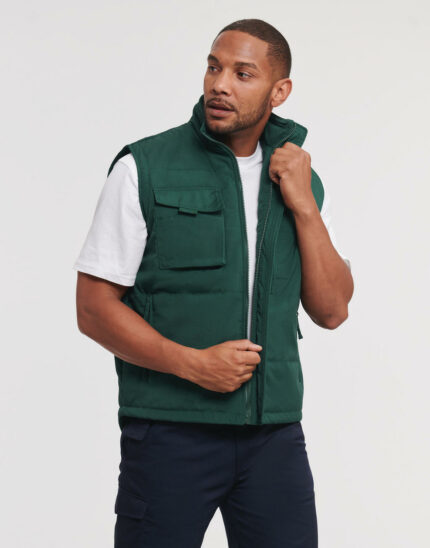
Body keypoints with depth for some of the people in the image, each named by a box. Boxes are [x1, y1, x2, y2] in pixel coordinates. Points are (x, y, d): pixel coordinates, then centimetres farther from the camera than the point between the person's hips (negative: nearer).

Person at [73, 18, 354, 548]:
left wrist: (303, 206, -7)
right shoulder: (143, 169, -5)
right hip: (170, 430, -3)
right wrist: (192, 364, -17)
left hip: (274, 431, 4)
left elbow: (331, 310, 4)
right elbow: (94, 307, -6)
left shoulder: (298, 181, 8)